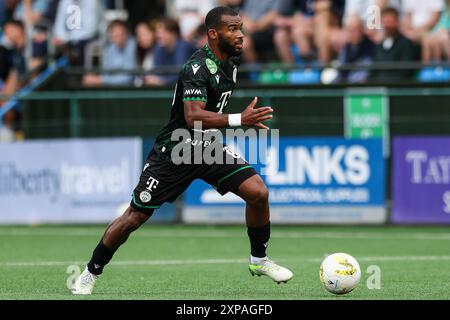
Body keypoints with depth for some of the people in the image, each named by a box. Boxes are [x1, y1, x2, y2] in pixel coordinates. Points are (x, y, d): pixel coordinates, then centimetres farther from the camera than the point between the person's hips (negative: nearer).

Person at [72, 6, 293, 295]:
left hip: (208, 147, 7)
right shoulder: (197, 68, -25)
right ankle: (91, 273, 19)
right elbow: (193, 117, -40)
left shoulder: (231, 61, 2)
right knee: (135, 217, 0)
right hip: (174, 152, -7)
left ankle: (259, 259, 10)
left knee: (258, 193, -11)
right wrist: (239, 120, -48)